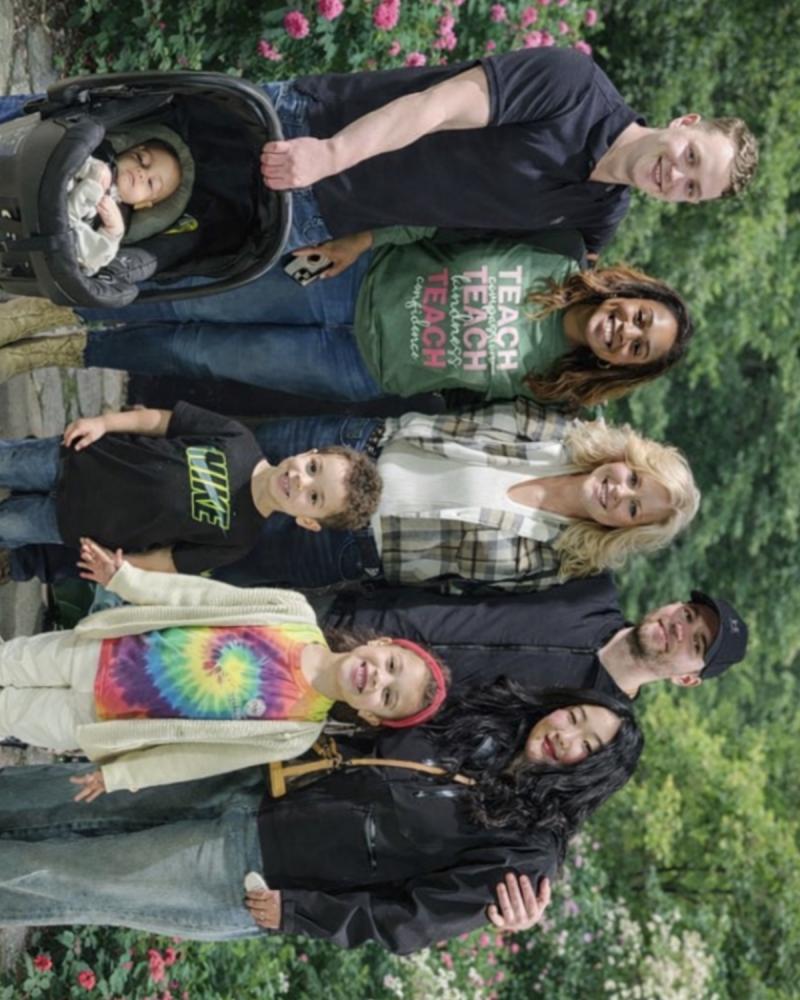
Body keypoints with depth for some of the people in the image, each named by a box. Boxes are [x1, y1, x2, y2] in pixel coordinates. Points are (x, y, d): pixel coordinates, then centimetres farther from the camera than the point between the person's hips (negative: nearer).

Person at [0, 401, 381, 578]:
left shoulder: (236, 538, -21)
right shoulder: (236, 440, -17)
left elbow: (164, 561, -12)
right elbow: (158, 420, -6)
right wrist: (102, 423, -15)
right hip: (74, 462, 2)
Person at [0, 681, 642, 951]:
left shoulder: (522, 852, -17)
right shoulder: (485, 731, 2)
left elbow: (413, 923, -16)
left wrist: (295, 912, -17)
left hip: (251, 876, -6)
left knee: (62, 880, -2)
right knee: (79, 800, 9)